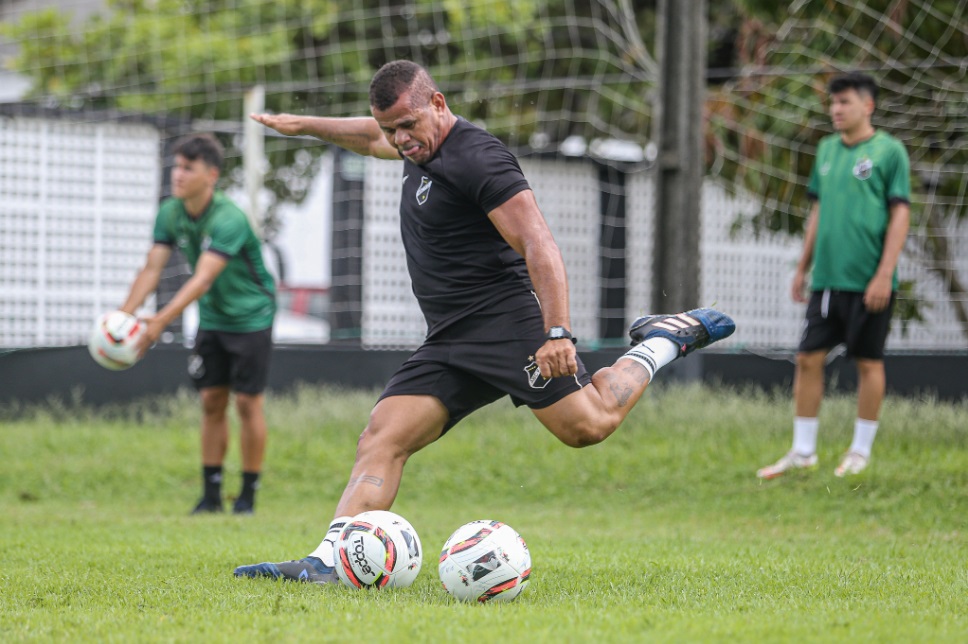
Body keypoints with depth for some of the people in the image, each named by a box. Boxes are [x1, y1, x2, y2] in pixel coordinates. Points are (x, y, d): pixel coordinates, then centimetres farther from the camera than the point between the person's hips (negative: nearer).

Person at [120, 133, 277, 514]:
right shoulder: (170, 213, -6)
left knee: (247, 403, -4)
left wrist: (162, 320, -44)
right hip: (212, 319, 6)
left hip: (251, 316, -6)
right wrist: (125, 313, -25)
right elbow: (152, 269, -9)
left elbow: (202, 280, -35)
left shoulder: (229, 220, -28)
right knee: (211, 401, 4)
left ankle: (248, 496, 5)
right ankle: (211, 494, 9)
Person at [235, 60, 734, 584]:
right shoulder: (419, 147, 16)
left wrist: (557, 333, -30)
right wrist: (306, 125, 51)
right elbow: (374, 137, 43)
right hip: (447, 342, 8)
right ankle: (327, 561, -19)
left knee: (589, 425, -16)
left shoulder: (477, 158, -13)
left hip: (505, 321, -8)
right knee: (381, 439, -8)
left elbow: (538, 245, -21)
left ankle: (663, 342, 9)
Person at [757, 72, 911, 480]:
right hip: (827, 278, 6)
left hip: (869, 281, -6)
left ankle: (861, 451, 13)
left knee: (868, 363, 3)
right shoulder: (827, 150, 13)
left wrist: (884, 274, -14)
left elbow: (900, 215, -8)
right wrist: (803, 267, 18)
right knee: (808, 358, 2)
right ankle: (803, 451, 10)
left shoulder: (889, 151, -4)